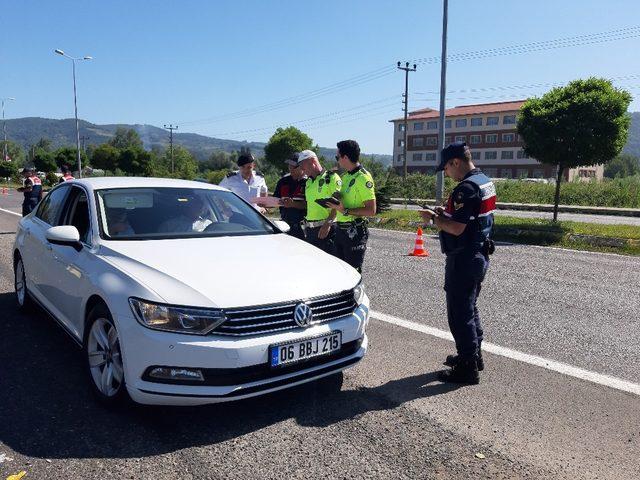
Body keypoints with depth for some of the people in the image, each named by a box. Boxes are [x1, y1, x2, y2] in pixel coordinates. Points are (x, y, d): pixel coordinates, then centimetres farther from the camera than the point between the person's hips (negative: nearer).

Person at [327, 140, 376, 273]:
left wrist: (345, 211, -21)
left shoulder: (363, 178, -15)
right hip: (341, 230, 9)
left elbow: (371, 210, -20)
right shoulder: (345, 177, 13)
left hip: (355, 232, -9)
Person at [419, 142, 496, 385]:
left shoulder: (466, 187, -22)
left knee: (459, 313, -1)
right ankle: (474, 355, 36)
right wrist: (446, 213, 10)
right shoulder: (485, 182, 11)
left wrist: (433, 218, -11)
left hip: (463, 259, -11)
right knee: (470, 307, 22)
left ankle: (468, 368, 7)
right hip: (479, 254, 11)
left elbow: (457, 228, -26)